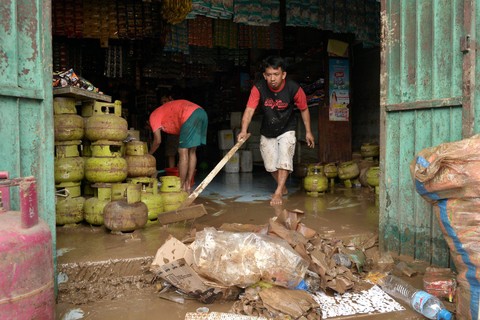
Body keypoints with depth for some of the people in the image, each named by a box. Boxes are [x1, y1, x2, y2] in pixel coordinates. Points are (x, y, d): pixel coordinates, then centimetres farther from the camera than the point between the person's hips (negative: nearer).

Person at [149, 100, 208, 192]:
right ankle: (188, 185, 16)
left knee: (183, 152, -3)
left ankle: (182, 187, 1)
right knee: (192, 152, 12)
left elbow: (158, 141, 10)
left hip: (190, 115, -9)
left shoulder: (153, 116, 14)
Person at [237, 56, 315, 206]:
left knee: (284, 160, -16)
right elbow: (249, 109, -29)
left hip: (286, 130, -2)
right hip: (267, 132, 2)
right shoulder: (258, 88, -22)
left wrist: (308, 132, -3)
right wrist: (243, 130, -44)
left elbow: (304, 109, -7)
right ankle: (283, 188, 34)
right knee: (270, 165, 10)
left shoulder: (294, 88, -22)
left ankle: (278, 192, -6)